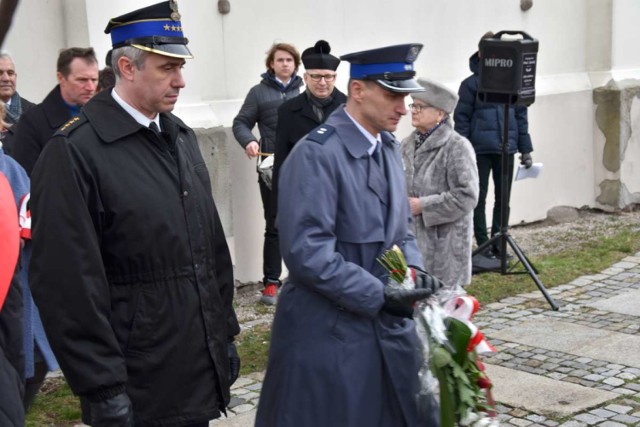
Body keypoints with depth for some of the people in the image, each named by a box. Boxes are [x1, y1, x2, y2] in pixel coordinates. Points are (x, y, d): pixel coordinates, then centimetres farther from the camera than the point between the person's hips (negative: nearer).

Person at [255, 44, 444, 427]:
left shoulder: (389, 148, 9)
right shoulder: (316, 154, -17)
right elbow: (307, 252, -22)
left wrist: (415, 270, -3)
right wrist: (379, 295, -20)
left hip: (390, 326, 8)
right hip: (330, 332, -7)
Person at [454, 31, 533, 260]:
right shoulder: (471, 84, -2)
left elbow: (521, 116, 11)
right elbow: (462, 119, -3)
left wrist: (525, 149, 7)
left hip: (506, 150, 3)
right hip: (480, 150, -3)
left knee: (503, 198, 9)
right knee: (479, 198, 4)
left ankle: (499, 244, 19)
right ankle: (483, 246, 12)